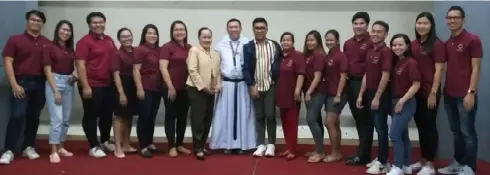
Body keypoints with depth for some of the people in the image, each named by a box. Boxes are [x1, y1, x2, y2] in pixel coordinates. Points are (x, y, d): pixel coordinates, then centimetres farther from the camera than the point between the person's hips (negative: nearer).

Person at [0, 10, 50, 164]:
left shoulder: (48, 43, 9)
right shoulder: (15, 39, 3)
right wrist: (14, 84, -11)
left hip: (40, 84, 3)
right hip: (21, 82, -3)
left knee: (34, 116, 8)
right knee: (17, 115, -9)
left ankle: (28, 147, 20)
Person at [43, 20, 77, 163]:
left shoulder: (71, 50, 13)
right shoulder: (49, 47, -4)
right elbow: (47, 71, -8)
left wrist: (75, 77, -2)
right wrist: (55, 91, -14)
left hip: (69, 84, 6)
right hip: (54, 82, -6)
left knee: (66, 119, 9)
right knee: (57, 118, -11)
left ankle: (60, 147, 21)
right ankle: (53, 152, -5)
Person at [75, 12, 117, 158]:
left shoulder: (109, 40, 11)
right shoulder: (84, 41, -9)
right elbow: (80, 65, -14)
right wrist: (85, 86, -19)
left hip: (108, 85, 7)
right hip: (92, 86, -7)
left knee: (107, 115, 16)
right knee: (91, 116, 3)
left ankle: (105, 141, 33)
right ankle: (94, 147, 12)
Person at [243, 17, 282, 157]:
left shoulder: (275, 45, 5)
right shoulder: (248, 47, 2)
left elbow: (280, 63, 7)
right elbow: (245, 68, -1)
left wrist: (278, 81, -2)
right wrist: (251, 85, -8)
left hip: (271, 86, 0)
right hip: (256, 86, 0)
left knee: (270, 115, -2)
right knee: (259, 116, 6)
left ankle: (271, 144, 11)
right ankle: (261, 145, 14)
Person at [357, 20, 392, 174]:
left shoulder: (386, 51, -13)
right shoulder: (370, 52, 12)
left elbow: (385, 76, -17)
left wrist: (377, 97, -19)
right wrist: (361, 95, 12)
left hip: (381, 96, -8)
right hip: (370, 94, 8)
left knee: (381, 128, -2)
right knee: (378, 128, 13)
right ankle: (380, 159, 23)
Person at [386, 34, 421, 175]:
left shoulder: (411, 63, -12)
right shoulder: (395, 62, 10)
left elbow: (416, 85, -15)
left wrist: (402, 100, -17)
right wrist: (395, 102, 6)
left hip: (406, 103, -8)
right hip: (395, 102, 8)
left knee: (394, 134, -12)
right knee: (402, 135, 14)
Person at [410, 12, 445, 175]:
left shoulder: (437, 44, -7)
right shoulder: (413, 44, 10)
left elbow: (438, 70, -11)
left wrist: (433, 93, -15)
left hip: (429, 92, -6)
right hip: (415, 91, 6)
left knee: (429, 126, 2)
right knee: (420, 126, 13)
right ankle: (423, 160, 26)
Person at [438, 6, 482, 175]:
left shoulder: (473, 39, -4)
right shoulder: (446, 44, 13)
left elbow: (475, 68, -8)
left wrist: (471, 92, -14)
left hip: (465, 95, -6)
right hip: (449, 95, 6)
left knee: (467, 132, 1)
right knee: (456, 132, 14)